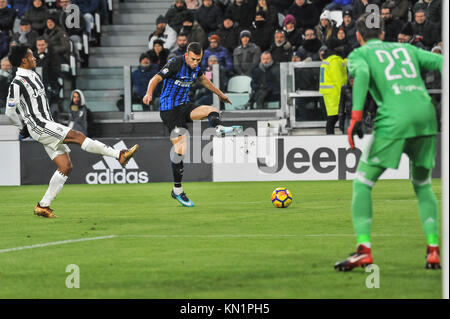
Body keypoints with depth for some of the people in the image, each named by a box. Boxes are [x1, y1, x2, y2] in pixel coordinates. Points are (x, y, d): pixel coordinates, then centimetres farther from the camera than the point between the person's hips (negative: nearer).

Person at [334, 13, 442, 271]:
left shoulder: (360, 54, 15)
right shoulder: (406, 49, 27)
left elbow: (361, 74, -7)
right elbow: (440, 62, 16)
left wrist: (356, 116, -16)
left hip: (394, 119, -4)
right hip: (426, 115, 4)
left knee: (363, 182, 8)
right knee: (423, 185, 21)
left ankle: (364, 249, -5)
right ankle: (434, 250, 9)